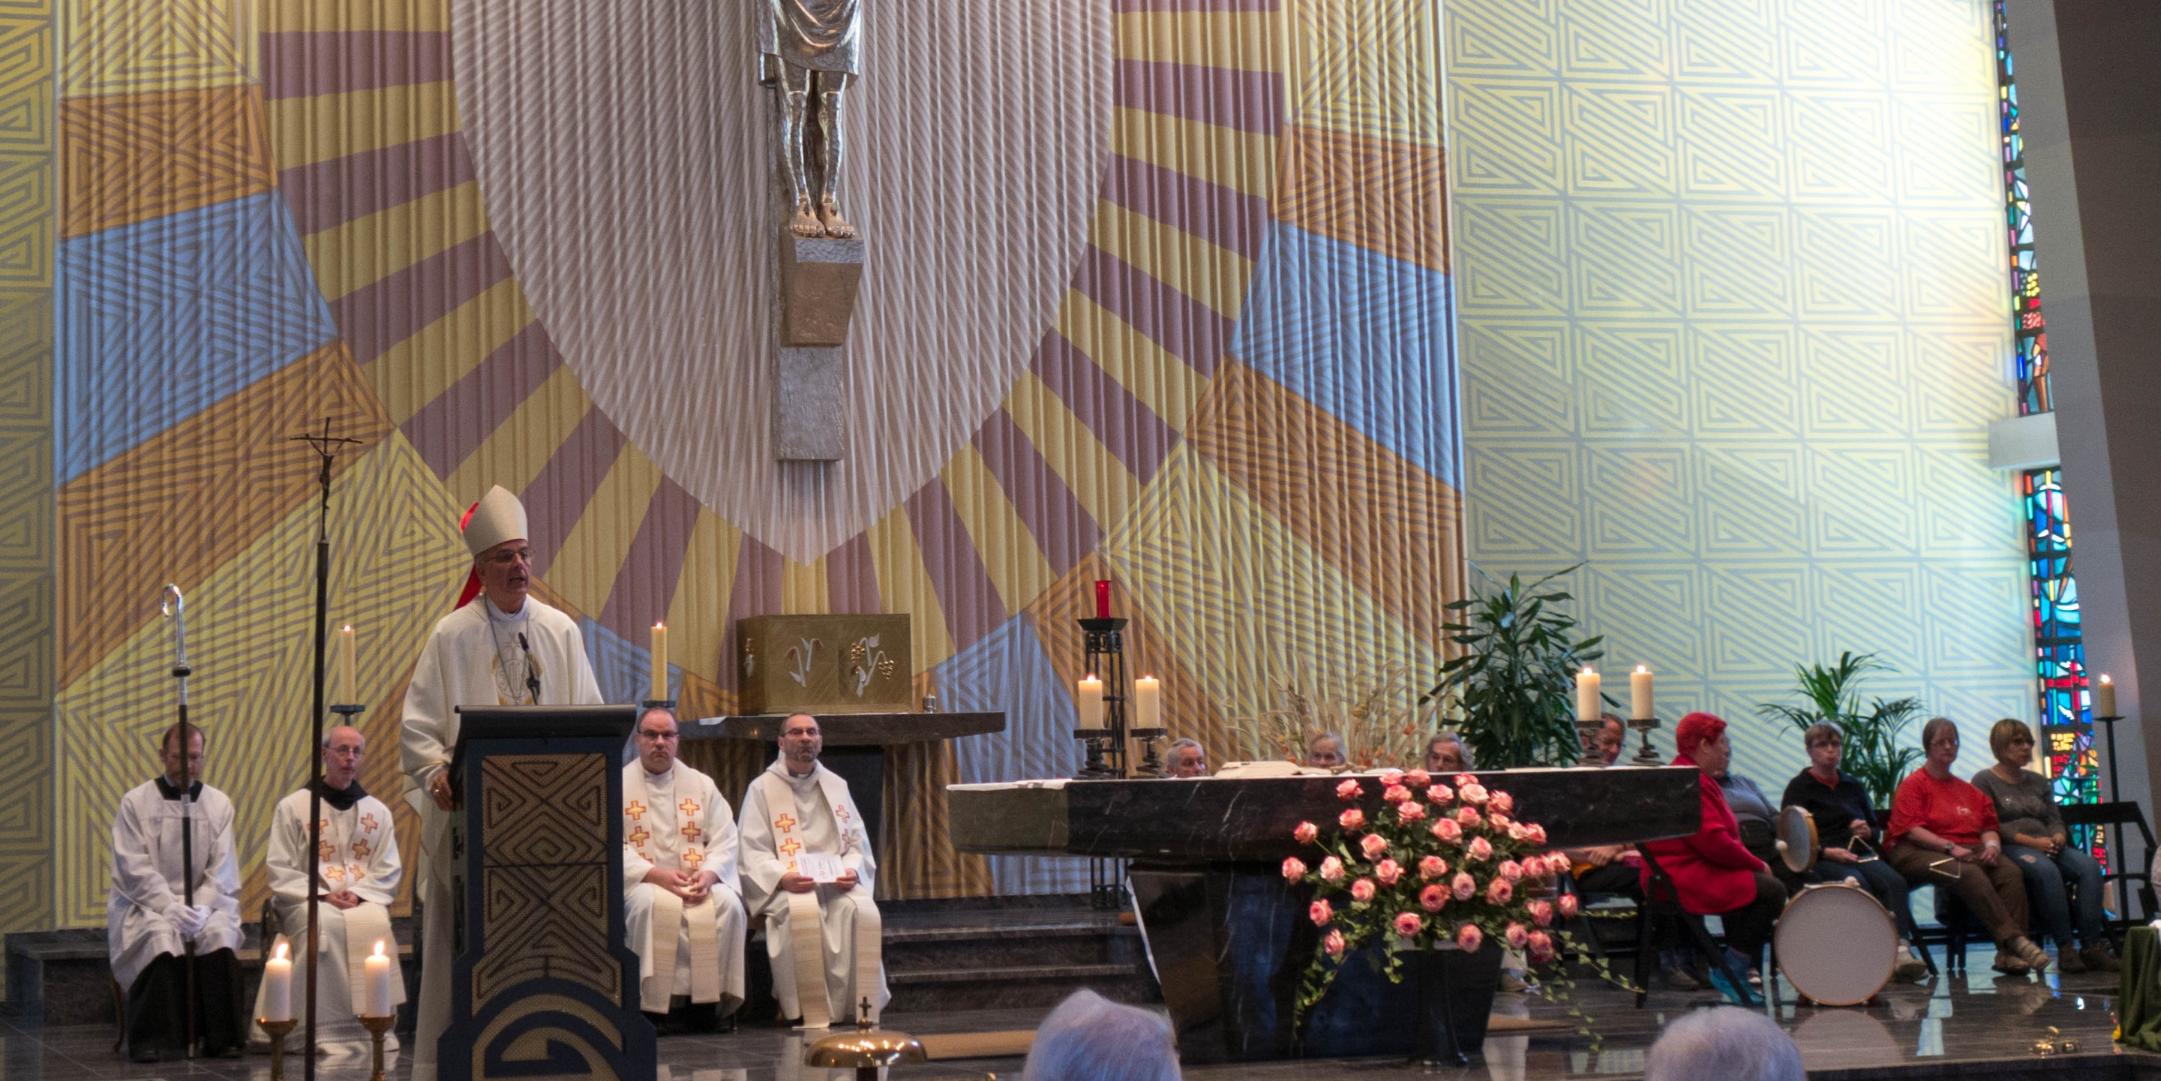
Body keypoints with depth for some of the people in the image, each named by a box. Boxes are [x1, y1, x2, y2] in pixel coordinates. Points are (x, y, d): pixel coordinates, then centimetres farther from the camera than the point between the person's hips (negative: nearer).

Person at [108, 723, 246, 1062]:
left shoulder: (219, 804, 8)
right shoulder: (135, 802, 1)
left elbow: (222, 872, 2)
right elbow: (135, 869, -8)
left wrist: (201, 907, -17)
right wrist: (169, 906, -22)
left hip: (204, 903, 2)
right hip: (144, 904, -2)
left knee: (219, 933, -30)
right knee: (160, 936, -34)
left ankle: (221, 1038, -22)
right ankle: (154, 1041, -26)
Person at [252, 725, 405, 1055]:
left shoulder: (378, 811, 15)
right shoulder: (292, 807, 8)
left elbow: (389, 870, 10)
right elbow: (279, 870, 1)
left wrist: (360, 894, -10)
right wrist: (322, 894, -13)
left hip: (363, 900, 2)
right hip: (306, 900, -2)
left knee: (374, 924, -34)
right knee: (323, 926, -37)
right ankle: (330, 1030, -36)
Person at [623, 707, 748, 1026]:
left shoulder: (701, 784, 16)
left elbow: (725, 840, 9)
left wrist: (709, 874, -13)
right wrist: (657, 874, -18)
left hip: (700, 883, 3)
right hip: (641, 882, -3)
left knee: (728, 903, -28)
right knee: (652, 904, -36)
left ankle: (712, 1001, -22)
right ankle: (657, 1005, -30)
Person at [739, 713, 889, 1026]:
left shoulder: (836, 785, 18)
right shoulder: (762, 788, 6)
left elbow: (857, 842, 16)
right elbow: (752, 851, -1)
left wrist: (852, 870, -7)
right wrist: (782, 877, -20)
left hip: (837, 882, 3)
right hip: (787, 887, -3)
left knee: (861, 910, -31)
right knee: (804, 911, -37)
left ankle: (856, 1007, -24)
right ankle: (811, 1011, -29)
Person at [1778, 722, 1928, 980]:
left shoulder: (1853, 785, 25)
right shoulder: (1799, 788, 9)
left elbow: (1877, 829, 28)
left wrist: (1868, 831, 3)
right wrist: (1827, 852, -18)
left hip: (1860, 853, 5)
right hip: (1820, 860, -4)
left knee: (1894, 882, -29)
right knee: (1859, 886, -36)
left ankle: (1900, 949, -44)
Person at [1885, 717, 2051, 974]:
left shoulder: (1969, 790, 27)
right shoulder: (1913, 784, 7)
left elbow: (1988, 827, 22)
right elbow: (1911, 830, -6)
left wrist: (1992, 844, -3)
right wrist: (1950, 847, -18)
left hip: (1970, 852, 6)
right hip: (1923, 854, -6)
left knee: (2011, 871, -26)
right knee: (1970, 874, -38)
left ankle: (2008, 953, -35)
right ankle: (2013, 939, -44)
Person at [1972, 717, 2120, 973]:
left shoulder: (2037, 781, 26)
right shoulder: (1984, 781, 5)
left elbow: (2055, 819, 20)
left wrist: (2058, 837, -5)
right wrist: (2031, 841, -16)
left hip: (2046, 846, 6)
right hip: (2009, 849, -6)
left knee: (2089, 865, -25)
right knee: (2046, 870, -38)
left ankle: (2093, 947, -34)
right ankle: (2065, 949, -36)